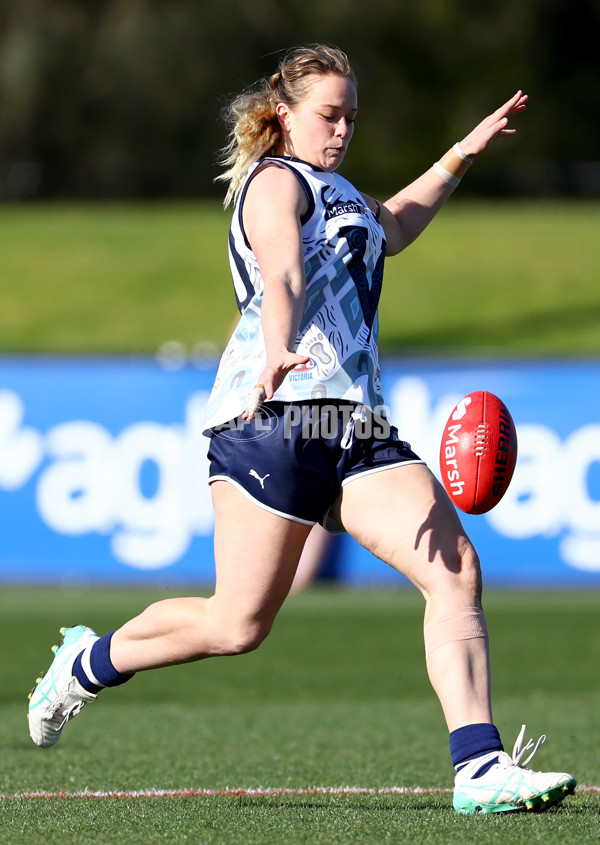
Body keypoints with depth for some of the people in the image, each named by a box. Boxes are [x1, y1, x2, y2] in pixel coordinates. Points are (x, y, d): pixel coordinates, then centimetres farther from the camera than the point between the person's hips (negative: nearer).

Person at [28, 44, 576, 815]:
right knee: (238, 624, -8)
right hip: (276, 417, -8)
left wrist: (464, 153, 56)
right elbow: (281, 271, -20)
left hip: (358, 428, 8)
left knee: (456, 571, -13)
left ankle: (479, 768, -19)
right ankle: (90, 662, 18)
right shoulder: (276, 179, 2)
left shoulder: (339, 196, 30)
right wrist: (277, 351, -38)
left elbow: (392, 224, 55)